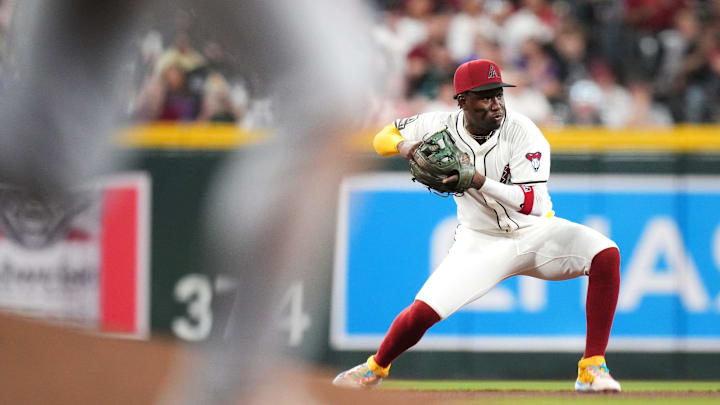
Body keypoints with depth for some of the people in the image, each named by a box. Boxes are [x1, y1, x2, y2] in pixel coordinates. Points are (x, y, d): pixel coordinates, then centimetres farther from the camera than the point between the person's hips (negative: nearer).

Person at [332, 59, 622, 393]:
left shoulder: (522, 133, -20)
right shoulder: (442, 126, -10)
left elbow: (531, 204, -27)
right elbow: (382, 138, 4)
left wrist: (480, 181, -40)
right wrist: (403, 146, -20)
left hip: (535, 232, -1)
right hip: (481, 242, 1)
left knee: (605, 253, -28)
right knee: (422, 312, -14)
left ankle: (592, 369, -24)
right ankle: (376, 367, 19)